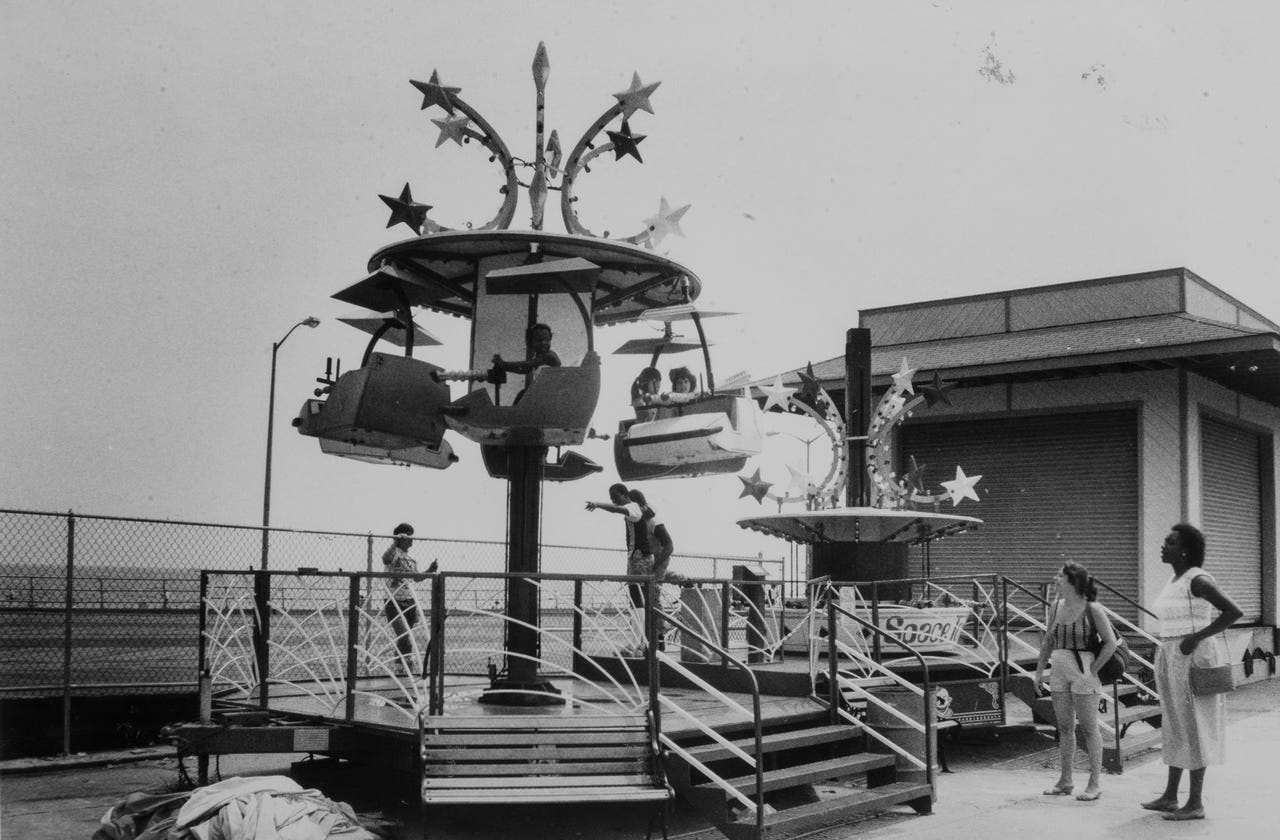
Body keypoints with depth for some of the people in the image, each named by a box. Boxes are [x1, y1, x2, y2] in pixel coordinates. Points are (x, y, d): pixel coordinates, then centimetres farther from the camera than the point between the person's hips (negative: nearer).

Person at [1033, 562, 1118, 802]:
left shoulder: (1092, 610, -10)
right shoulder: (1056, 608, 8)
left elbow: (1111, 642, -9)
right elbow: (1048, 642, 16)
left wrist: (1092, 670, -12)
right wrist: (1039, 670, 12)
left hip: (1083, 672, -6)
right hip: (1060, 672, 6)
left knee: (1089, 728, 0)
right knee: (1064, 727, 11)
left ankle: (1094, 784, 6)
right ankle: (1064, 781, 18)